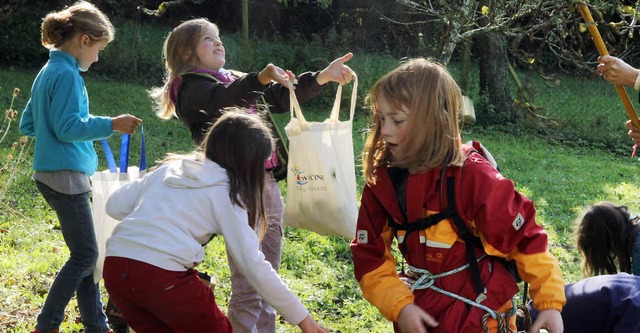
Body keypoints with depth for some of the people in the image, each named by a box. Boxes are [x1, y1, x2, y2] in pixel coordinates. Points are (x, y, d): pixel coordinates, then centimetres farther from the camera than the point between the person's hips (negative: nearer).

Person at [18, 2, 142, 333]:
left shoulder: (48, 72, 15)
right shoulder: (67, 74, -14)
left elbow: (27, 125, 20)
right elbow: (67, 128, -19)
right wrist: (111, 124, -18)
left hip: (51, 174, 10)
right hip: (65, 176, -10)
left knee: (85, 253, 13)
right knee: (84, 255, -4)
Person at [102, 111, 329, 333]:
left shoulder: (169, 168, 21)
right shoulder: (226, 192, 5)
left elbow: (114, 206, 19)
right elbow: (253, 265, -1)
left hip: (114, 267, 6)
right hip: (161, 274, -6)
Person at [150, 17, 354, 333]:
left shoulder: (237, 80, 22)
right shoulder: (192, 87, -3)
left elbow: (282, 99, 16)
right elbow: (224, 100, -25)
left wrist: (323, 76, 2)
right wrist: (263, 77, -43)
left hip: (268, 183, 8)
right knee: (247, 287, -8)